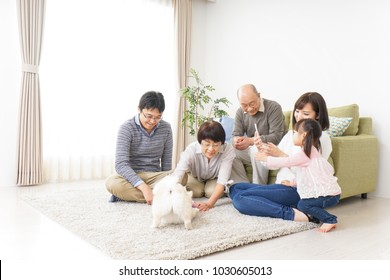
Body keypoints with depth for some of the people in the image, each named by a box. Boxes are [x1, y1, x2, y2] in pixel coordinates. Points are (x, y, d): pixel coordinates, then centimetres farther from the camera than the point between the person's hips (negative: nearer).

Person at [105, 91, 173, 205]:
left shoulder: (166, 128, 0)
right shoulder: (127, 128, -11)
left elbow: (166, 162, 7)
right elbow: (121, 164, -22)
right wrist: (143, 187, -34)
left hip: (154, 176, 3)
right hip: (131, 177, -2)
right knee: (112, 182, -36)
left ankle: (128, 193, -20)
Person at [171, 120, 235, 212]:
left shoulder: (228, 150, -39)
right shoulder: (191, 149, -40)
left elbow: (222, 180, -40)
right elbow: (176, 176, -48)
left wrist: (209, 203, -55)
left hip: (214, 179, 0)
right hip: (195, 177, 1)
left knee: (211, 192, -26)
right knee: (196, 192, -24)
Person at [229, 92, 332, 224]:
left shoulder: (322, 138, -4)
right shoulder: (290, 134, 17)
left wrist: (280, 154, -19)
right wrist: (263, 150, -7)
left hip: (298, 190, -9)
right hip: (281, 186, 9)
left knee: (241, 197, -20)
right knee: (235, 188, -4)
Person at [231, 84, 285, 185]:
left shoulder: (273, 107, -15)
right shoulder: (240, 112, 3)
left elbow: (276, 137, -21)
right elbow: (235, 135, 0)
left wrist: (250, 141, -33)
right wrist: (236, 141, -27)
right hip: (250, 149, 5)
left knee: (257, 150, -37)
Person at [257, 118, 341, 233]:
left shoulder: (304, 154, -17)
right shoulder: (311, 151, 15)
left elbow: (285, 162, -14)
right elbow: (304, 174, 22)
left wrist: (265, 158, -2)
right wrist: (292, 183, 21)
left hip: (330, 195, -10)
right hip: (328, 190, 10)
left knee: (302, 204, -13)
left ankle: (330, 220, -7)